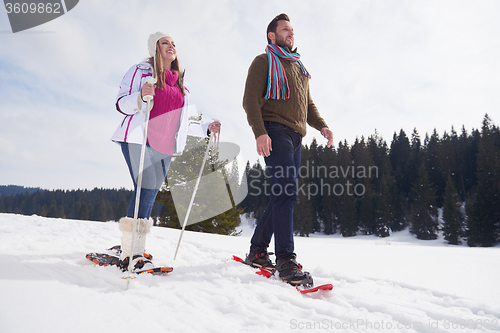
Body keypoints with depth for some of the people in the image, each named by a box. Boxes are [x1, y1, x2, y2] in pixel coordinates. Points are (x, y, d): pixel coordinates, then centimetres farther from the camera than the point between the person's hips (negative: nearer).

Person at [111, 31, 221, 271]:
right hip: (137, 140, -5)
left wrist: (206, 128, 15)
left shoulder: (180, 84, 24)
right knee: (147, 189, -18)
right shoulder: (140, 71, 7)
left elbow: (181, 123, 25)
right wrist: (141, 96, -21)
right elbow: (121, 105, -1)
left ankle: (132, 247, 13)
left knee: (150, 195, 3)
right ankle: (130, 253, -12)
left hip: (164, 147, 6)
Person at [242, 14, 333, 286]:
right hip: (275, 132, -7)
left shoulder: (299, 67, 29)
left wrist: (321, 125, 8)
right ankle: (286, 261, -16)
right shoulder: (264, 61, 7)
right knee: (286, 191, -19)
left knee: (282, 195, 5)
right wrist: (259, 131, -21)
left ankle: (257, 252, 16)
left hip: (295, 137, 7)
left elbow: (308, 104, 28)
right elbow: (250, 100, -5)